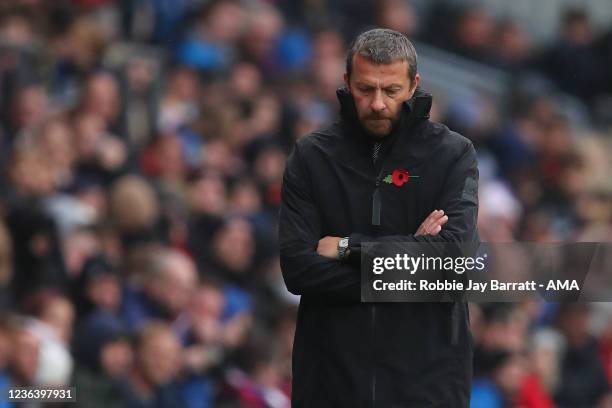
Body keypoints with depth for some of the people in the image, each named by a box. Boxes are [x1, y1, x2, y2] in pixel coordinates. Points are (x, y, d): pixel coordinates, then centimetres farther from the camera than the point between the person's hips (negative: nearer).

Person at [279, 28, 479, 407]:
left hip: (426, 377, -1)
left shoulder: (453, 154, -1)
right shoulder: (311, 155, 3)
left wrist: (349, 248, -14)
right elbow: (297, 266, -9)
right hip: (331, 375, 1)